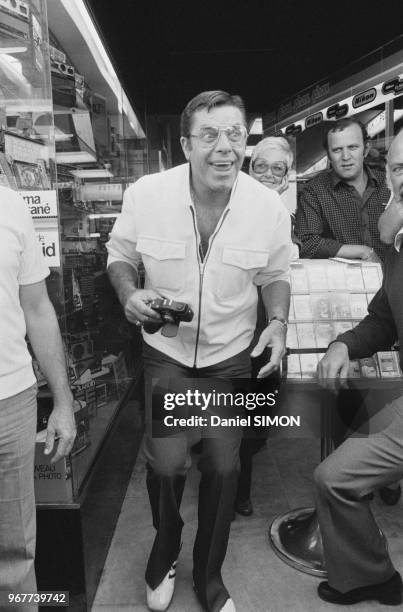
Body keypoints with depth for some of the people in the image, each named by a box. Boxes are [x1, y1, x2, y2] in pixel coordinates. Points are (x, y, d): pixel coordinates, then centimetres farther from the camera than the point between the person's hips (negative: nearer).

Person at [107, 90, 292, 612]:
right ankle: (163, 554, 36)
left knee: (223, 468, 10)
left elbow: (274, 275, 4)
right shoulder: (145, 195, -15)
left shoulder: (270, 208, -12)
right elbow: (119, 255, 2)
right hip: (166, 351, -1)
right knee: (166, 464, -3)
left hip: (231, 355, 2)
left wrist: (278, 321, -13)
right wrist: (129, 293, -19)